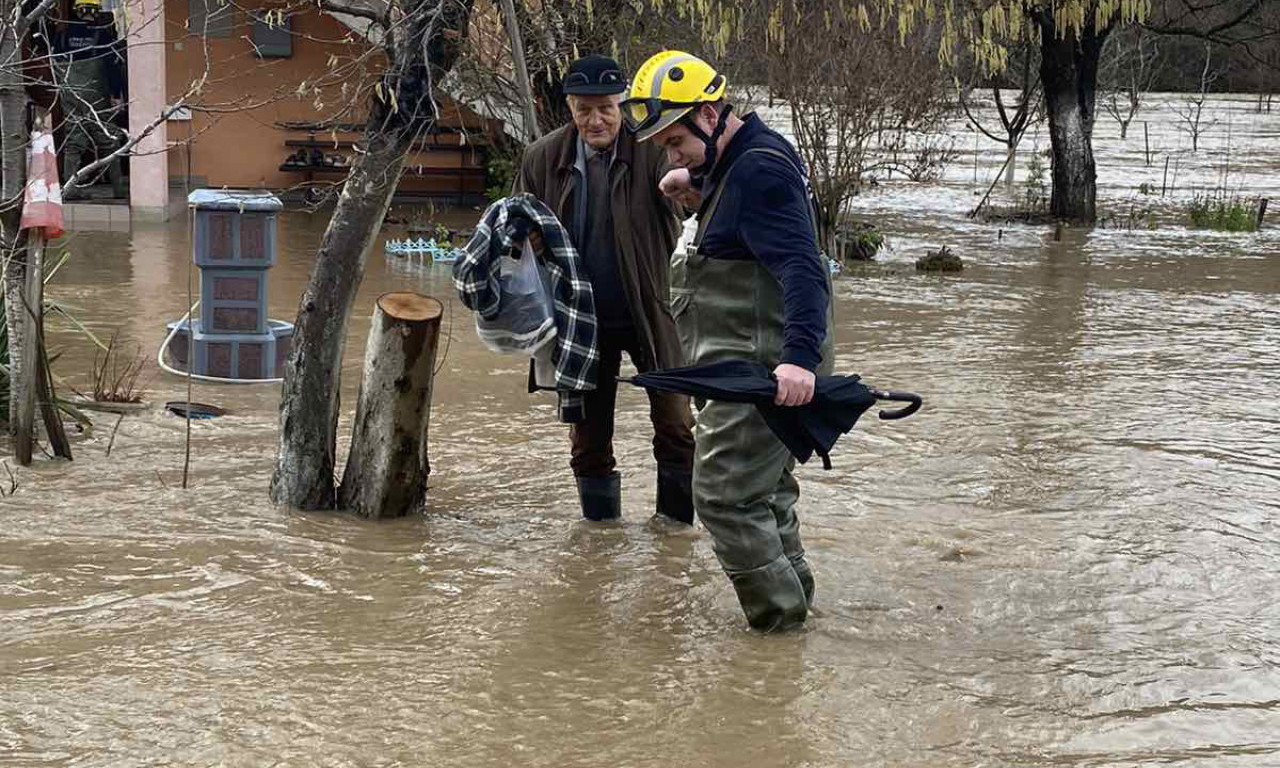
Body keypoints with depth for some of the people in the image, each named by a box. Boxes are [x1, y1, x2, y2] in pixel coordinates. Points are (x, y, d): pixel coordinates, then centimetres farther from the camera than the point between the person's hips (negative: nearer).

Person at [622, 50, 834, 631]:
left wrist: (799, 355, -42)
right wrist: (695, 186, 18)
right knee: (765, 492, 18)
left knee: (726, 496, -8)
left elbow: (802, 267, -30)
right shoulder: (734, 163, 13)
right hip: (749, 367, 11)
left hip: (760, 369, -11)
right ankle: (793, 598, 27)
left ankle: (778, 618, 0)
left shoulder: (760, 171, -19)